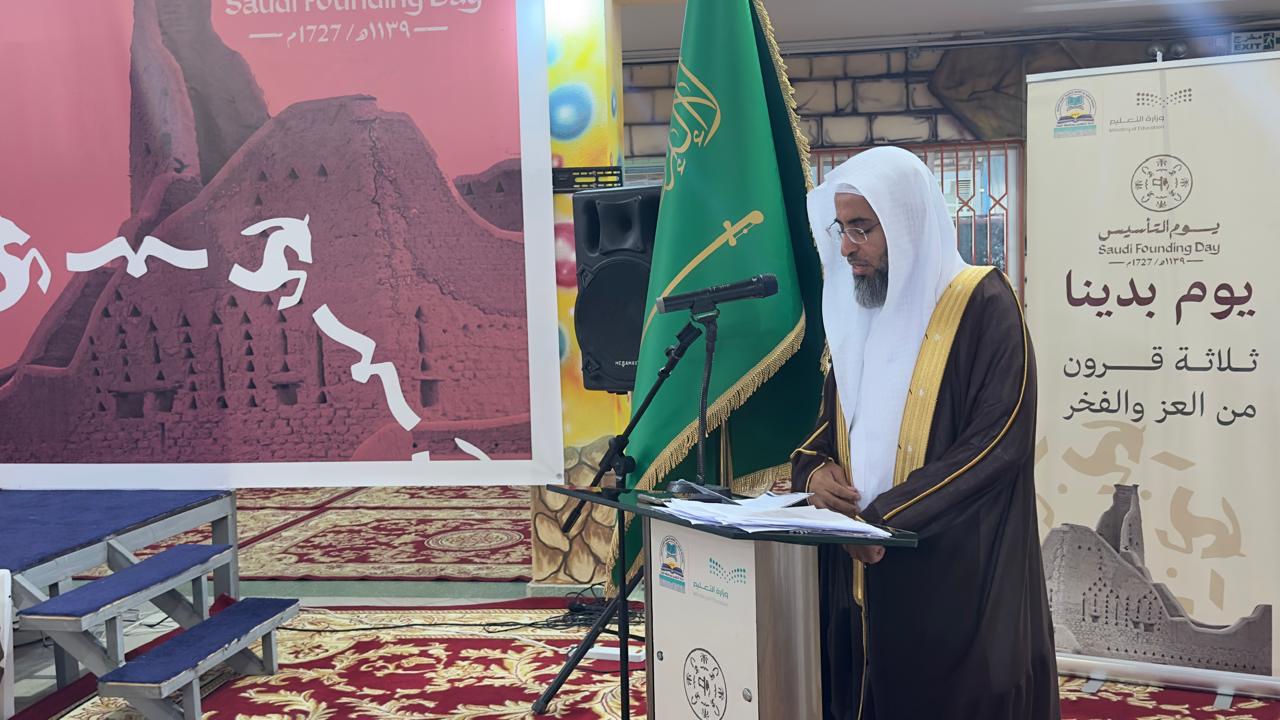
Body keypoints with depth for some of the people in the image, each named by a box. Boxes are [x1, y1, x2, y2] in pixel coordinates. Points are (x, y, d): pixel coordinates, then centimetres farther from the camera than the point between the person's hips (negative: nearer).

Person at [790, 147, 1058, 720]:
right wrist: (815, 469, -5)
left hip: (957, 576, -6)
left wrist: (885, 516, -20)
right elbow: (830, 420, 19)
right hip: (866, 572, 6)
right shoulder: (858, 311, 12)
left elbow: (1000, 441, -17)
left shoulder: (982, 304, -9)